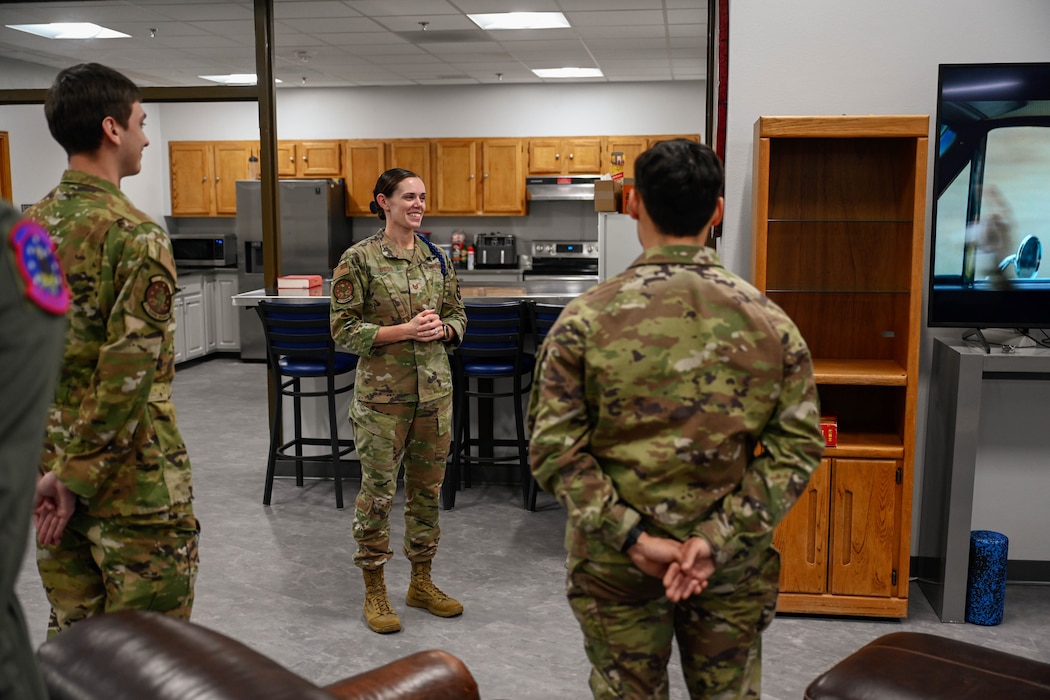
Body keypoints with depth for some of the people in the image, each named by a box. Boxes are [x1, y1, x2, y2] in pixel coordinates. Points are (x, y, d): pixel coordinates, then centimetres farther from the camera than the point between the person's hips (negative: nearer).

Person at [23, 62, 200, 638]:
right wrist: (79, 476, -14)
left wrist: (53, 464, 13)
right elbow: (129, 372, -22)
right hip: (131, 475, -7)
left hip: (49, 462, 8)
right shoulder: (136, 235, -17)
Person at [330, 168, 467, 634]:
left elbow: (457, 315, 15)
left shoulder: (436, 258, 7)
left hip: (435, 389, 5)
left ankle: (421, 582, 27)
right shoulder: (358, 259, -7)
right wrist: (404, 330, -18)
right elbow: (344, 329, -9)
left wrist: (442, 329, -8)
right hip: (382, 392, -5)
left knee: (428, 487, 12)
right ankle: (374, 591, 18)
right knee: (378, 490, 3)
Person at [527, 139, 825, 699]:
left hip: (615, 563, -1)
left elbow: (554, 447, -14)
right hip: (735, 567, 2)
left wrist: (633, 538, -14)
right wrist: (718, 539, -13)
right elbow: (798, 446, -9)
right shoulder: (769, 320, -6)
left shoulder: (586, 317, -11)